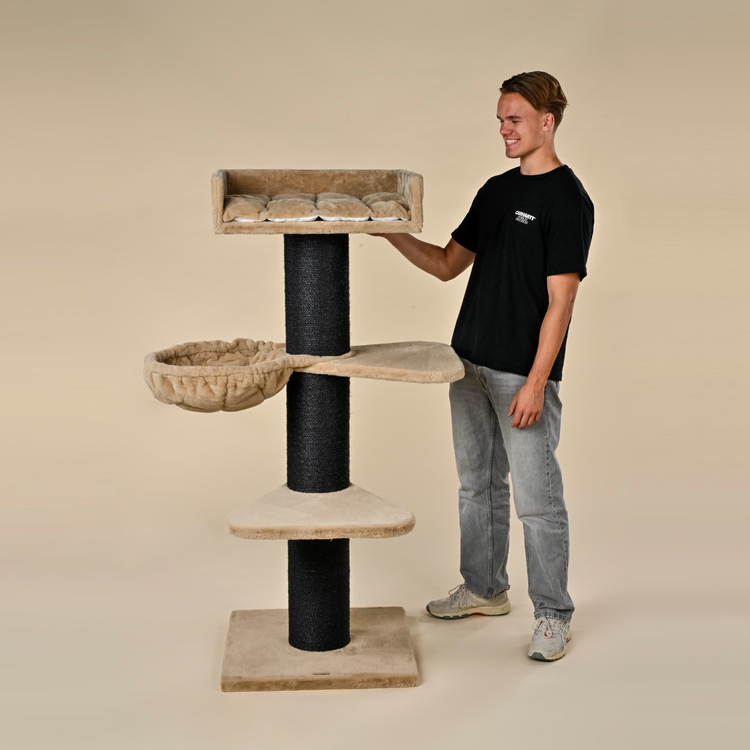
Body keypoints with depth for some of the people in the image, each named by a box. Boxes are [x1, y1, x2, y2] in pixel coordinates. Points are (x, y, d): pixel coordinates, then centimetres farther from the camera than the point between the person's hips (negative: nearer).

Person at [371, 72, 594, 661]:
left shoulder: (568, 200, -12)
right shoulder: (496, 190, 12)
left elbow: (560, 300, -17)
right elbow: (448, 265, 15)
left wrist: (535, 382, -21)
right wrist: (392, 234, 1)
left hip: (524, 373, -8)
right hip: (470, 364, 8)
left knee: (536, 497, -1)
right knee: (479, 485, 17)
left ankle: (553, 614, 12)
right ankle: (485, 589, 32)